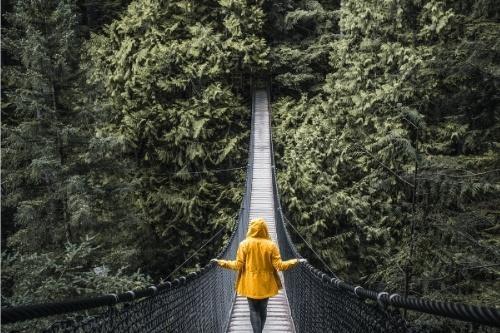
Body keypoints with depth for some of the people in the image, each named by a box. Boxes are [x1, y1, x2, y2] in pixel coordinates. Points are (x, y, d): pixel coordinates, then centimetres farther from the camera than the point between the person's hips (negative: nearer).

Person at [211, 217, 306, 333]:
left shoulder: (244, 244, -10)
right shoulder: (271, 245, -9)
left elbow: (238, 265, -9)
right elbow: (279, 265, -10)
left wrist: (221, 262, 3)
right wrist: (296, 261, 1)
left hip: (251, 284, -1)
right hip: (266, 284, 1)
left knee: (254, 310, 7)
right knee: (263, 309, 18)